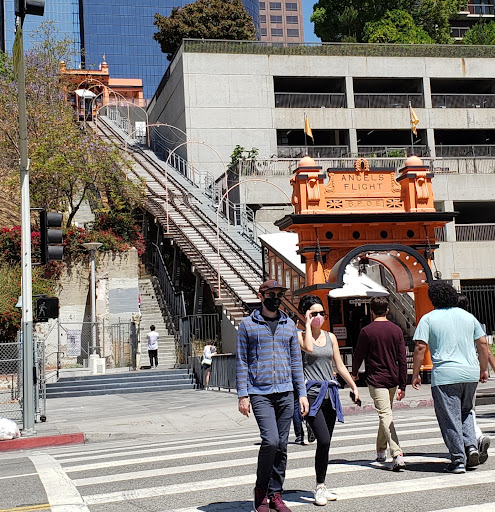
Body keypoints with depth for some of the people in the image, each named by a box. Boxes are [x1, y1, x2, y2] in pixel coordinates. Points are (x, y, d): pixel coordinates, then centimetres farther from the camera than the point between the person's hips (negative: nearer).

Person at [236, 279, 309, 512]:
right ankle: (260, 489, 5)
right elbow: (241, 362, 1)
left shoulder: (289, 325, 12)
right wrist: (242, 395, -5)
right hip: (260, 394, -4)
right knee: (270, 440, -16)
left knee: (281, 446, 5)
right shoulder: (247, 324, 2)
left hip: (285, 393, 4)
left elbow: (296, 361, 15)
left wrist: (302, 393, 9)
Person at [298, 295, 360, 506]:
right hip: (312, 392, -6)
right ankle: (320, 487, -3)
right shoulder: (300, 335, -1)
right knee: (323, 440, -17)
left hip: (330, 393, 6)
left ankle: (321, 487, 19)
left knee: (325, 443, 8)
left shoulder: (330, 337, 14)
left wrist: (354, 386, 15)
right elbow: (309, 347, -24)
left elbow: (339, 365, 18)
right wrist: (308, 325, -11)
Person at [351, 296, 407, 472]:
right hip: (393, 379, 5)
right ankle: (381, 451, 33)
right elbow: (402, 360, 2)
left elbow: (358, 355, 0)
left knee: (385, 416, -9)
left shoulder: (366, 331, -8)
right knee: (386, 413, 20)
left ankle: (397, 455, -22)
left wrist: (354, 373, 21)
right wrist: (402, 385, 6)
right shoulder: (396, 330, 3)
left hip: (375, 380, -5)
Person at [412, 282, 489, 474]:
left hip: (444, 375, -5)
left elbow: (420, 347, -8)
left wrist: (415, 374, -1)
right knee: (466, 413, 22)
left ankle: (458, 460, 3)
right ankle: (471, 446, 5)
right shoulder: (468, 316, 11)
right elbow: (483, 343, 12)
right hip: (470, 373, 5)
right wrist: (484, 369, 20)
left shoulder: (428, 319, -1)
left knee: (450, 419, 2)